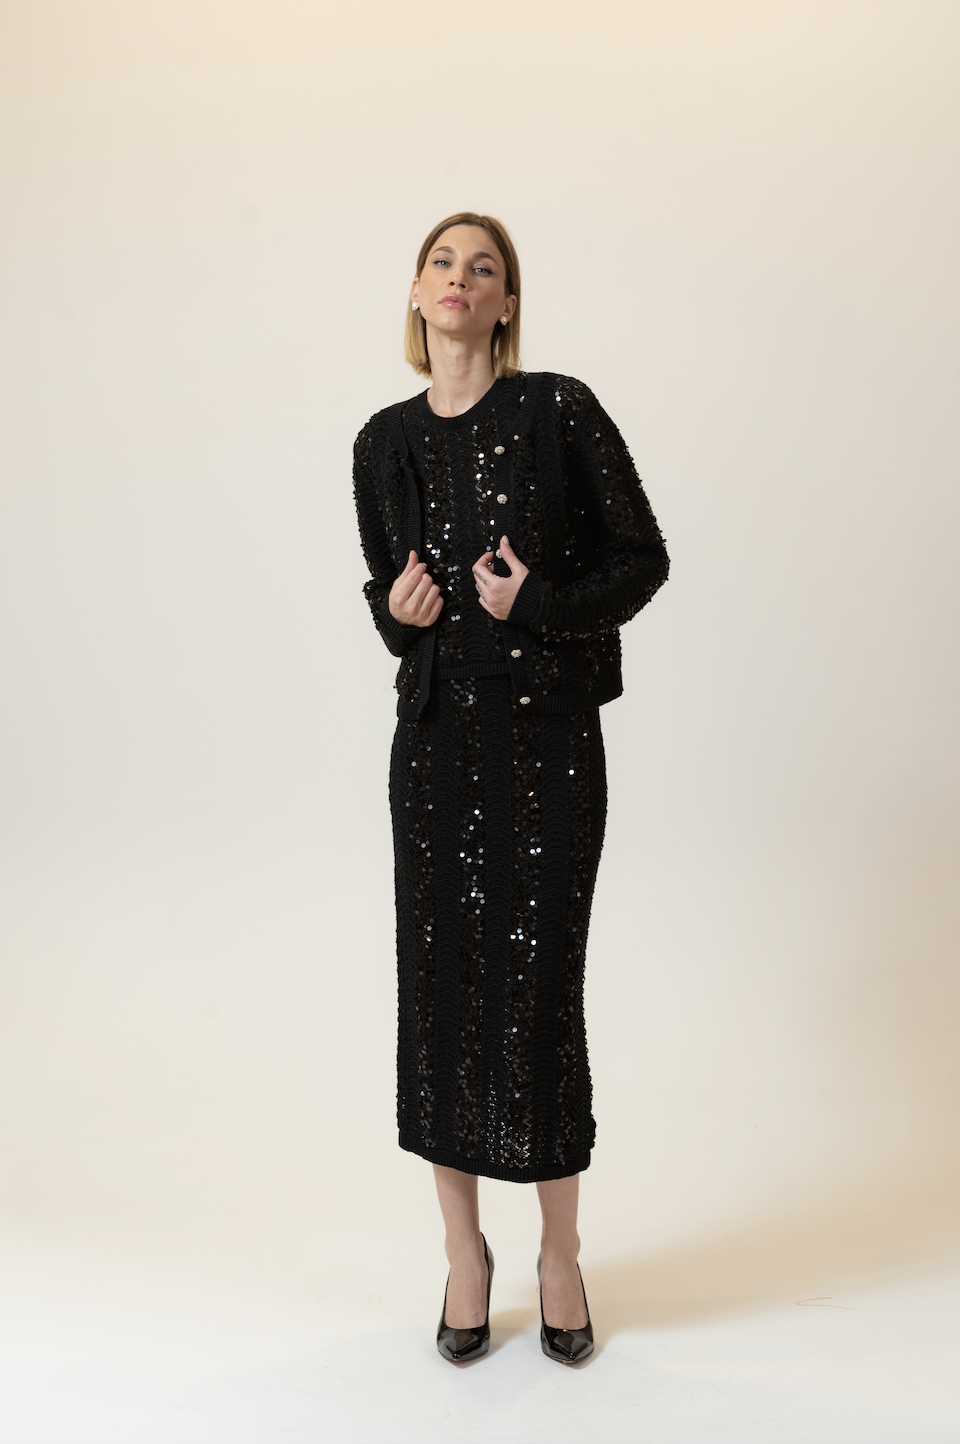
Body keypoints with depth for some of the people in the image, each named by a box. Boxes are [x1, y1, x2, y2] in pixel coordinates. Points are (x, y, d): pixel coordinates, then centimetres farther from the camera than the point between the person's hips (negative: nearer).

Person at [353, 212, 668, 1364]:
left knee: (538, 986, -1)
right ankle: (464, 1250, 23)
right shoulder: (385, 441, 9)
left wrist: (540, 603, -15)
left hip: (549, 730, -3)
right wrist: (395, 610, -3)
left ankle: (560, 1255, 20)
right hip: (437, 731, 3)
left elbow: (642, 558, 0)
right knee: (440, 982, 4)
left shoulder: (559, 410, -2)